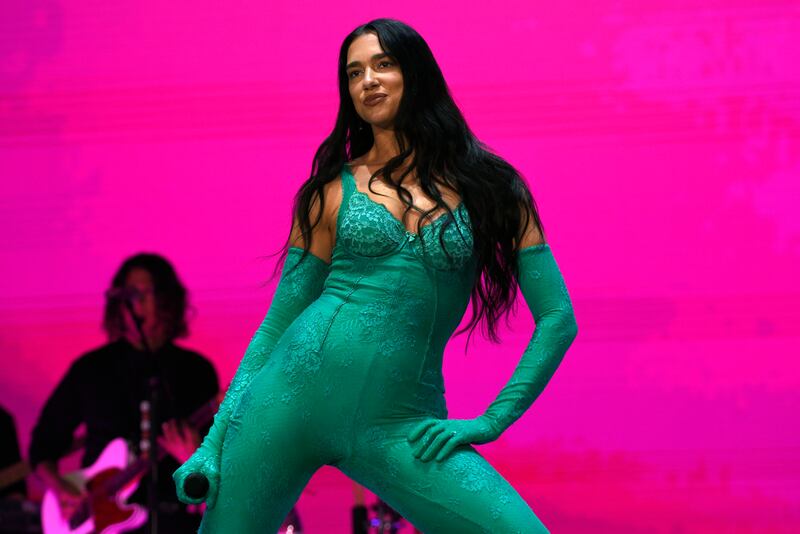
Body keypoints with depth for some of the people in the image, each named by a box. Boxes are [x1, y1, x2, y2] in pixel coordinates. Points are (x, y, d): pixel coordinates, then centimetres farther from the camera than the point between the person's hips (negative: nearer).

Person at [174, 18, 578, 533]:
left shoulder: (489, 187, 9)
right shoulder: (334, 192, 10)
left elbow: (558, 319, 8)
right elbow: (277, 324, 12)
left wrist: (490, 421, -1)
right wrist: (215, 440, 5)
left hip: (398, 427, -1)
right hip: (297, 385, 1)